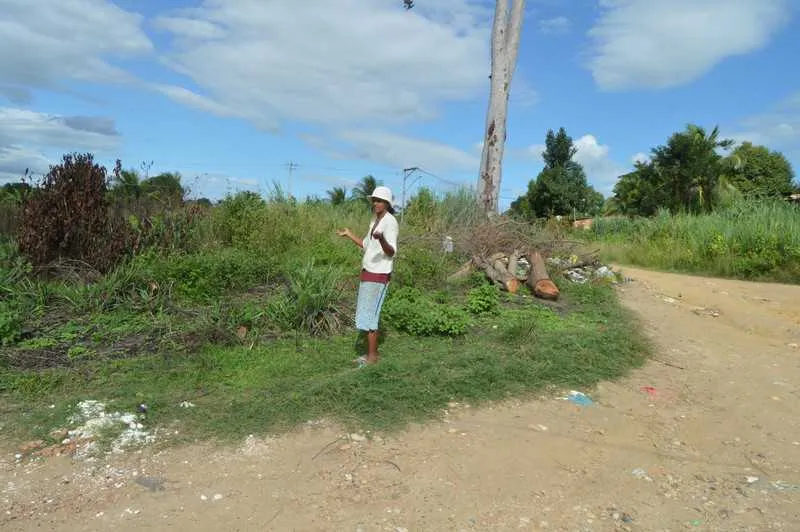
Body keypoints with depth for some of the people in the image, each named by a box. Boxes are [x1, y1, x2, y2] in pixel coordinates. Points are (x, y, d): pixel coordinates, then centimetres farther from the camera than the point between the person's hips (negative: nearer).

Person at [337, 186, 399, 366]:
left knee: (368, 316, -7)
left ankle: (371, 357, 2)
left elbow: (391, 252, -25)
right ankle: (372, 353, 20)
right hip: (368, 272, 10)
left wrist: (381, 239, -45)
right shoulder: (374, 220, 14)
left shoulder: (390, 222, -16)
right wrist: (349, 235, 24)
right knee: (366, 314, 12)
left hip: (378, 275, -10)